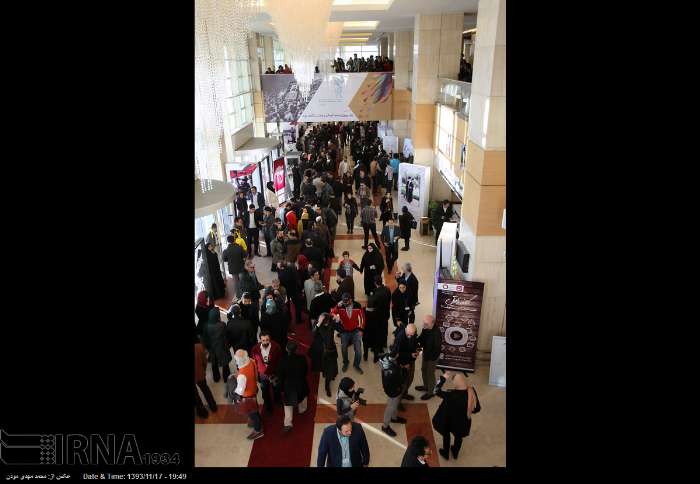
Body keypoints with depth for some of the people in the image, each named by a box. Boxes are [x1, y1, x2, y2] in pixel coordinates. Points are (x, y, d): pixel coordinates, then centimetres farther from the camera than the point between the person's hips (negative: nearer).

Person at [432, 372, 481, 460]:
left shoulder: (451, 395, -38)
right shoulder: (471, 391, -24)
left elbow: (437, 391, -27)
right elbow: (477, 408, -11)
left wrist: (443, 377, -22)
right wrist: (467, 411, 7)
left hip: (449, 421, -4)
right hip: (463, 422, 4)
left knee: (446, 435, 28)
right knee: (459, 436, 33)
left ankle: (446, 453, 50)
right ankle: (455, 453, 56)